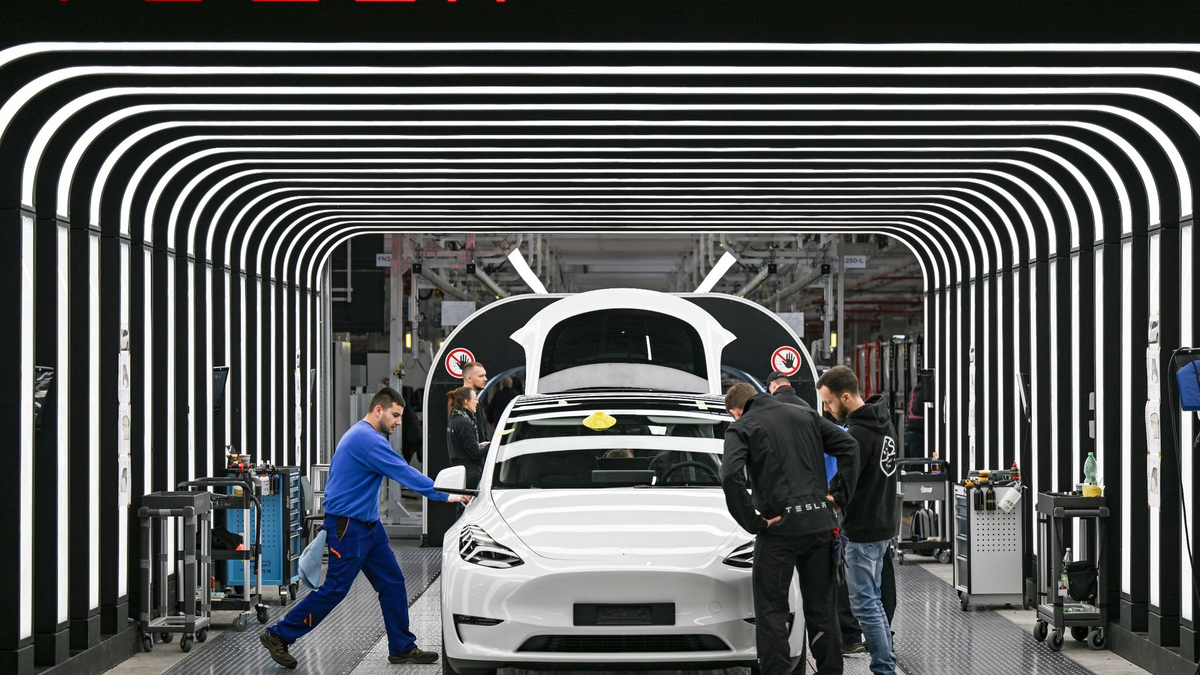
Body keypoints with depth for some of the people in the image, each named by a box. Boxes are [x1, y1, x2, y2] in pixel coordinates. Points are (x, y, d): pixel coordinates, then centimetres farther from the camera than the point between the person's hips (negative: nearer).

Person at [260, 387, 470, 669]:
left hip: (368, 525, 11)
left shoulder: (360, 435, 15)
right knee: (334, 590, -4)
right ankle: (279, 636, 6)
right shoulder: (369, 440, -20)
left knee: (392, 584, 7)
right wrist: (444, 495, -25)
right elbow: (405, 473, -25)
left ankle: (403, 648, 12)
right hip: (348, 526, -11)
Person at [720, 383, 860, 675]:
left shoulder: (741, 428, -1)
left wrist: (752, 522, -12)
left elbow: (730, 476, -19)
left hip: (780, 527, -5)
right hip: (819, 522, 5)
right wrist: (841, 495, 9)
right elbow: (848, 446, 8)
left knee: (771, 608, 3)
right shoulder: (805, 415, 14)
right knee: (821, 606, 15)